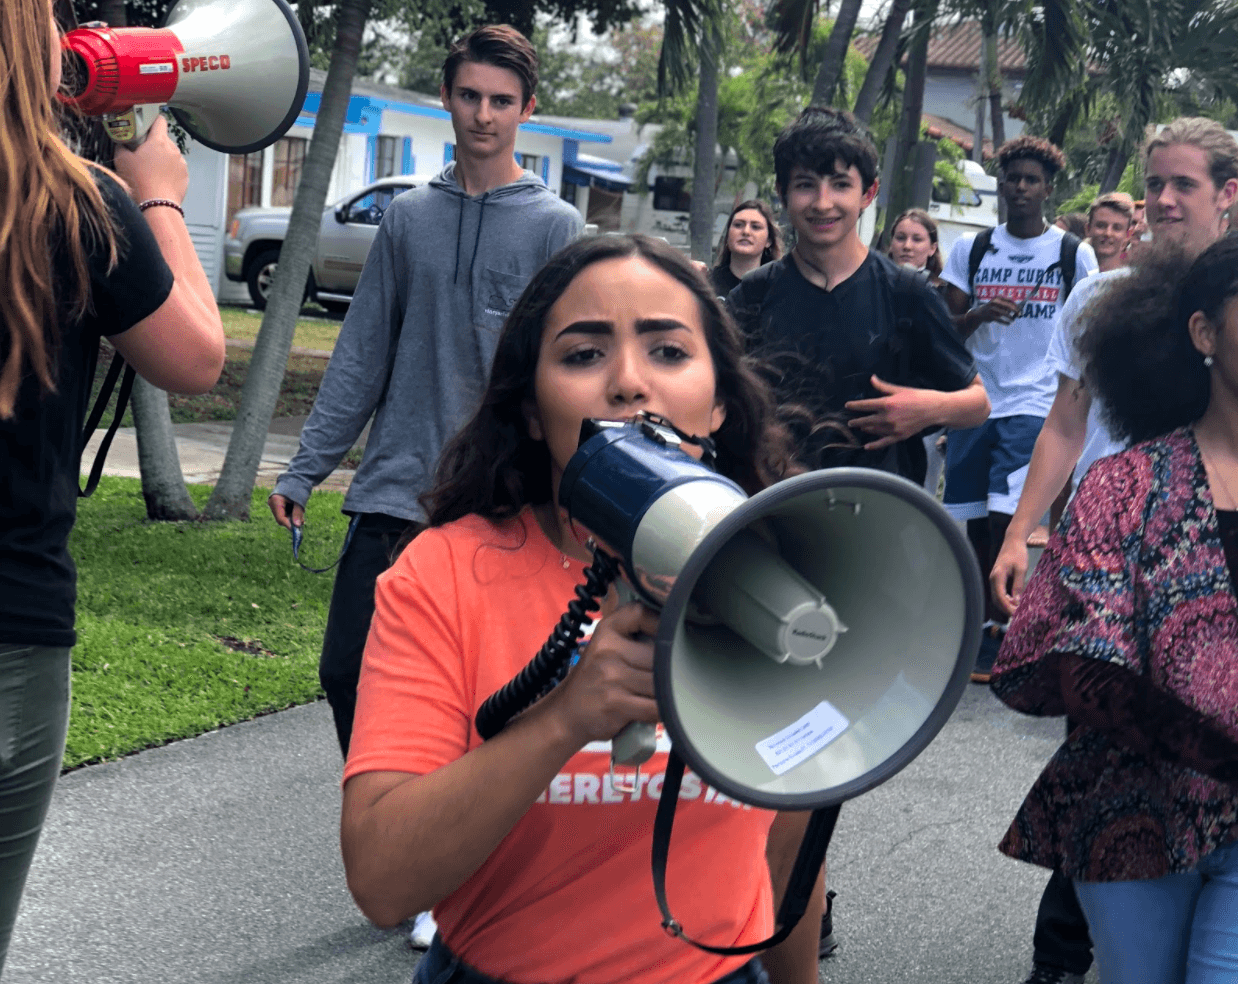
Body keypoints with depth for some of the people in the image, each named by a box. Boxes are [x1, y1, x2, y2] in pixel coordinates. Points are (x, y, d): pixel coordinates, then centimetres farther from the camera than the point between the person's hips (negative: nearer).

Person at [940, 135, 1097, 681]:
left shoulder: (1074, 254, 3)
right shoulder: (970, 249, 8)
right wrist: (979, 315, -14)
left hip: (1034, 404, -3)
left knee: (1005, 517, -13)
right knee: (977, 522, 6)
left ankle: (996, 634, -4)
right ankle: (982, 622, 18)